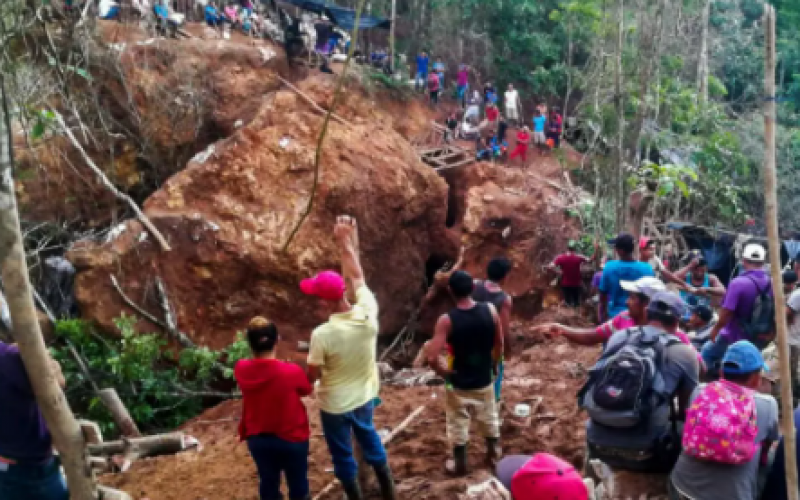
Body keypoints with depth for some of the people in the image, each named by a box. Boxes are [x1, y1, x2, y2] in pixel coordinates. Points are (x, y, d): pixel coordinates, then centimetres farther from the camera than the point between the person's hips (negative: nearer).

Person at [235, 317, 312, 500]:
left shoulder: (241, 369, -16)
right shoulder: (292, 371, -25)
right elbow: (306, 390, -4)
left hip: (257, 439, 3)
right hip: (292, 437, -3)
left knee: (268, 484, 22)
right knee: (298, 485, 18)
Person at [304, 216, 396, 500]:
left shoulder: (322, 335, -33)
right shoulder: (368, 314, -23)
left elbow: (313, 375, -18)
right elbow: (357, 277, -7)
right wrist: (348, 239, -2)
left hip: (335, 404, -5)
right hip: (364, 396, 5)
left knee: (342, 454, 19)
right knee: (368, 437, 30)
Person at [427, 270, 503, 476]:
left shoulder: (447, 320, -24)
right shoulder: (490, 310, -14)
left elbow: (432, 357, -27)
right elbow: (499, 344, -3)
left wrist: (444, 372, -10)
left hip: (459, 382, -3)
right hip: (484, 380, 3)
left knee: (458, 424, 17)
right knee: (489, 419, 25)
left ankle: (460, 465, 33)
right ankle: (493, 455, 44)